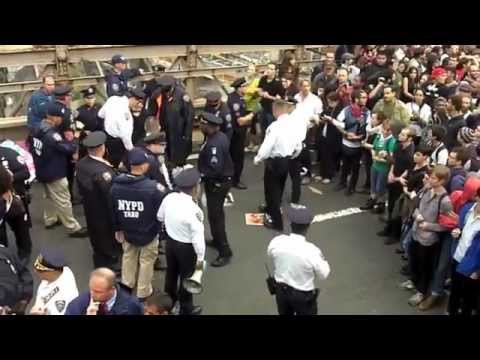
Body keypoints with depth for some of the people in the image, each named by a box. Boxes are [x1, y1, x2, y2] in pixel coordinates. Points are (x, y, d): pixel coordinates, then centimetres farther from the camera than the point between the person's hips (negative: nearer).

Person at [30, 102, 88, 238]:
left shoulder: (39, 129, 0)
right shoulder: (52, 135, -29)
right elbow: (69, 149, -25)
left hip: (42, 171, 10)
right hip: (54, 174, -9)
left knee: (49, 196, 28)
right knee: (63, 201, 0)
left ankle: (50, 220, 43)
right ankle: (73, 228, 9)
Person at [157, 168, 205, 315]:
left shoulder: (169, 198, -15)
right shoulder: (193, 210, -33)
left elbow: (160, 217, 3)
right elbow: (197, 237, -25)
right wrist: (200, 257, -12)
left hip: (170, 241, 6)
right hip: (186, 247, -6)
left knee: (171, 272, 27)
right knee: (186, 277, 17)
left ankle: (169, 301, 50)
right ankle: (186, 309, 38)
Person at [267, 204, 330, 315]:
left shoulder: (276, 242, -21)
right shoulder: (312, 251, -32)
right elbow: (323, 275, -15)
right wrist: (324, 262, 3)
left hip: (281, 290, 3)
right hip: (303, 295, -3)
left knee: (284, 313, 29)